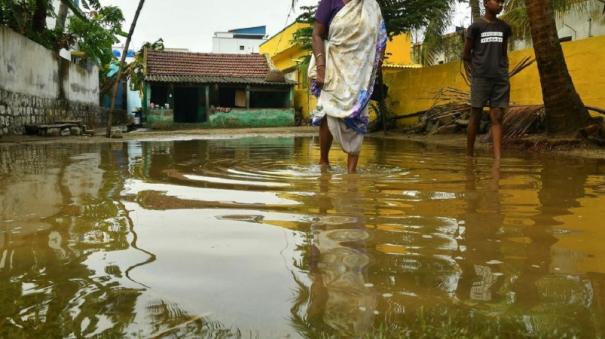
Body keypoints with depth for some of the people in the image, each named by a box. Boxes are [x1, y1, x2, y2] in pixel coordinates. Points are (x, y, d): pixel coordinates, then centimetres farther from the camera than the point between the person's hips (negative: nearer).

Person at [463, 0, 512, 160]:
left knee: (497, 117, -3)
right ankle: (469, 154, 12)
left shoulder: (505, 27, 13)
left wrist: (505, 73, 11)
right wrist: (474, 74, -3)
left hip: (501, 79, 3)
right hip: (481, 78, -3)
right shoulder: (476, 26, 0)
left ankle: (498, 159, -10)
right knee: (476, 116, 1)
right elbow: (466, 55, 4)